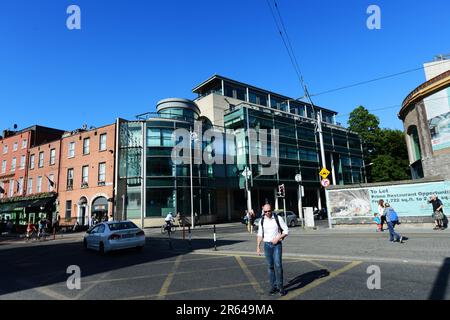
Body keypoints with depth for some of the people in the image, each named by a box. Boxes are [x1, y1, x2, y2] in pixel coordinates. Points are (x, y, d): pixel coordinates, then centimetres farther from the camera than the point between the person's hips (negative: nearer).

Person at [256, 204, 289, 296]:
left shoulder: (278, 219, -6)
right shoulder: (262, 221, 2)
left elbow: (286, 231, -3)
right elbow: (260, 235, 8)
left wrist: (278, 238, -15)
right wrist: (258, 247, 2)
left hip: (277, 245, -3)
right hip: (267, 245, 3)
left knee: (278, 265, -13)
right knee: (270, 266, 6)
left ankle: (280, 286, 2)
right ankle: (273, 286, 17)